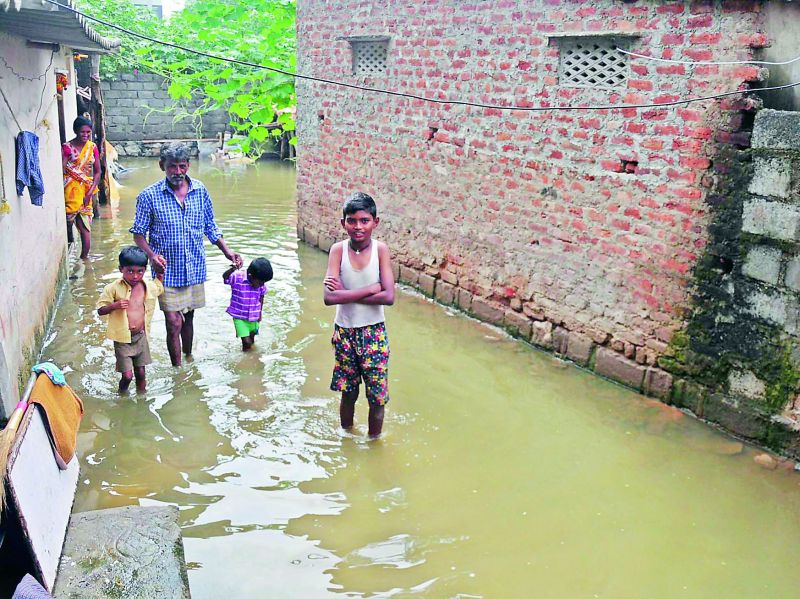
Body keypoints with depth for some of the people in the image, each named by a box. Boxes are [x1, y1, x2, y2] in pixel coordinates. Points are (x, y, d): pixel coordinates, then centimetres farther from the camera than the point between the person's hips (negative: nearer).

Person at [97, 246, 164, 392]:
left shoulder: (149, 287, -1)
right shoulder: (113, 289, -13)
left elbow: (160, 287, 24)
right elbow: (100, 310, -6)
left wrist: (160, 273, 7)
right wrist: (115, 305, -24)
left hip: (141, 337, 3)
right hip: (123, 339, -3)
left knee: (140, 373, 12)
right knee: (127, 375, -2)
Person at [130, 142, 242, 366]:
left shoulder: (200, 191, -1)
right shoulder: (149, 196, -11)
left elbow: (210, 226, 11)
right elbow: (138, 233, -5)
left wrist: (226, 251, 0)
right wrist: (151, 255, -22)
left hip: (195, 268, 3)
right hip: (168, 270, -3)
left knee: (188, 317, 18)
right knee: (174, 323, -3)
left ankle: (189, 359, 37)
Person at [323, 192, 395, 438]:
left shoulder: (380, 249, -11)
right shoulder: (338, 249, -10)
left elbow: (389, 297, -20)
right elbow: (329, 297, -21)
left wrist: (346, 293, -20)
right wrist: (371, 288, -22)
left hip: (373, 333, -1)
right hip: (344, 332, 1)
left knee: (376, 397, 6)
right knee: (348, 393, 17)